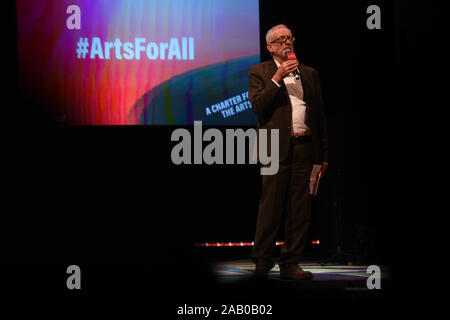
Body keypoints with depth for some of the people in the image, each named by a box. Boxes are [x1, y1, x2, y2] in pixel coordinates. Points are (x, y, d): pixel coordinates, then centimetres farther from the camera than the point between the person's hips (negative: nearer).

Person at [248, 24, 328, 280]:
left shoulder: (309, 74, 18)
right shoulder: (259, 73, 7)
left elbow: (320, 115, 17)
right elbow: (258, 106, -7)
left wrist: (323, 153, 12)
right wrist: (277, 78, -13)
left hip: (305, 148, 4)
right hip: (277, 149, -4)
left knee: (300, 210, 2)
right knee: (271, 207, -4)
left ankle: (290, 263, 6)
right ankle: (262, 261, 4)